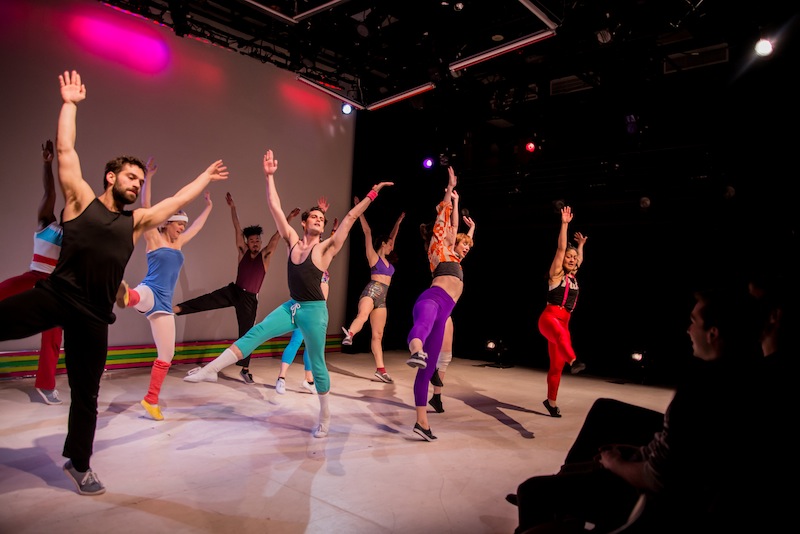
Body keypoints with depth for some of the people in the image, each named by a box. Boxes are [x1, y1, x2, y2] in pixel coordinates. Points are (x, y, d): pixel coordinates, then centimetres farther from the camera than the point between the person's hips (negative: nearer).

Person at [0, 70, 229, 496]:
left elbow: (176, 201, 19)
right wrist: (69, 103, 3)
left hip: (92, 316, 3)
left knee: (86, 394, 12)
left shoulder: (136, 222, 12)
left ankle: (78, 464, 28)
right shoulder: (81, 200, 3)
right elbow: (65, 150, -1)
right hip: (53, 296, -3)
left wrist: (207, 176, 25)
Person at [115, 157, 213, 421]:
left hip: (164, 303, 6)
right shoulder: (154, 238, 3)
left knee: (166, 356, 7)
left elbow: (198, 225, 32)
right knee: (137, 297, -46)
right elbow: (146, 208, -8)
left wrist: (208, 205, 40)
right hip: (148, 293, -6)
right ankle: (125, 294, -83)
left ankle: (151, 400, 20)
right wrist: (148, 177, -14)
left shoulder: (178, 243, 18)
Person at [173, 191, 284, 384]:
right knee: (206, 300, -19)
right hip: (233, 291, 2)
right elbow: (237, 228, -7)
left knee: (246, 332, 4)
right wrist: (232, 207, -14)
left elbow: (278, 235, -14)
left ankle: (245, 369, 14)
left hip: (249, 298, -2)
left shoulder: (265, 255, -4)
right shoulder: (243, 252, 1)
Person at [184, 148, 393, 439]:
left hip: (314, 311, -4)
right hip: (291, 307, 4)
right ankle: (210, 370, 0)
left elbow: (350, 218, -12)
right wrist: (269, 176, -2)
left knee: (317, 364, 3)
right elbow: (275, 209, 1)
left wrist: (371, 194, -16)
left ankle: (325, 416, 18)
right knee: (254, 334, -6)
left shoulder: (326, 248, -6)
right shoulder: (293, 241, 4)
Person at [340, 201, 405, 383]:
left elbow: (393, 236, 33)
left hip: (382, 297, 6)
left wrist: (399, 221, 40)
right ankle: (349, 334, -64)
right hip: (371, 291, -6)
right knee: (362, 315, -37)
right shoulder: (373, 255, 4)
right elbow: (367, 232, -1)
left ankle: (380, 369, 2)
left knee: (378, 334, 3)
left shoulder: (387, 259, 21)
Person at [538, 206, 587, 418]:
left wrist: (581, 244, 45)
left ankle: (551, 401, 19)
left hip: (563, 322, 7)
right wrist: (564, 224, -10)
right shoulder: (556, 273, -1)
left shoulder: (573, 276, 16)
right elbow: (561, 248, -9)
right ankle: (574, 361, -69)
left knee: (556, 365, 8)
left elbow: (579, 259, 38)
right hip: (549, 317, -7)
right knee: (561, 334, -42)